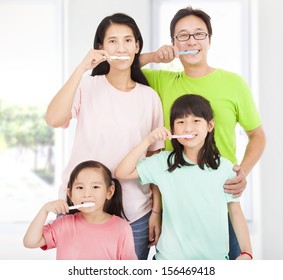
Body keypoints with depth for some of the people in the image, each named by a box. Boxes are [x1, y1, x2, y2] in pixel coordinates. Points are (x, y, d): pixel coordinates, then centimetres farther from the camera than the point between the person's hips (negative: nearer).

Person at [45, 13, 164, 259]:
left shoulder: (150, 97, 5)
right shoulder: (87, 86, 0)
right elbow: (54, 119, -19)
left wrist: (156, 211, 2)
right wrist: (82, 68, -18)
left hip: (135, 214, 2)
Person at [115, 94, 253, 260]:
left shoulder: (224, 167, -3)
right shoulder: (163, 163, -3)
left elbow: (236, 212, 3)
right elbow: (122, 173, -7)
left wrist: (247, 253, -3)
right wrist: (148, 141, -12)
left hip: (215, 257, 0)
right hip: (170, 257, 0)